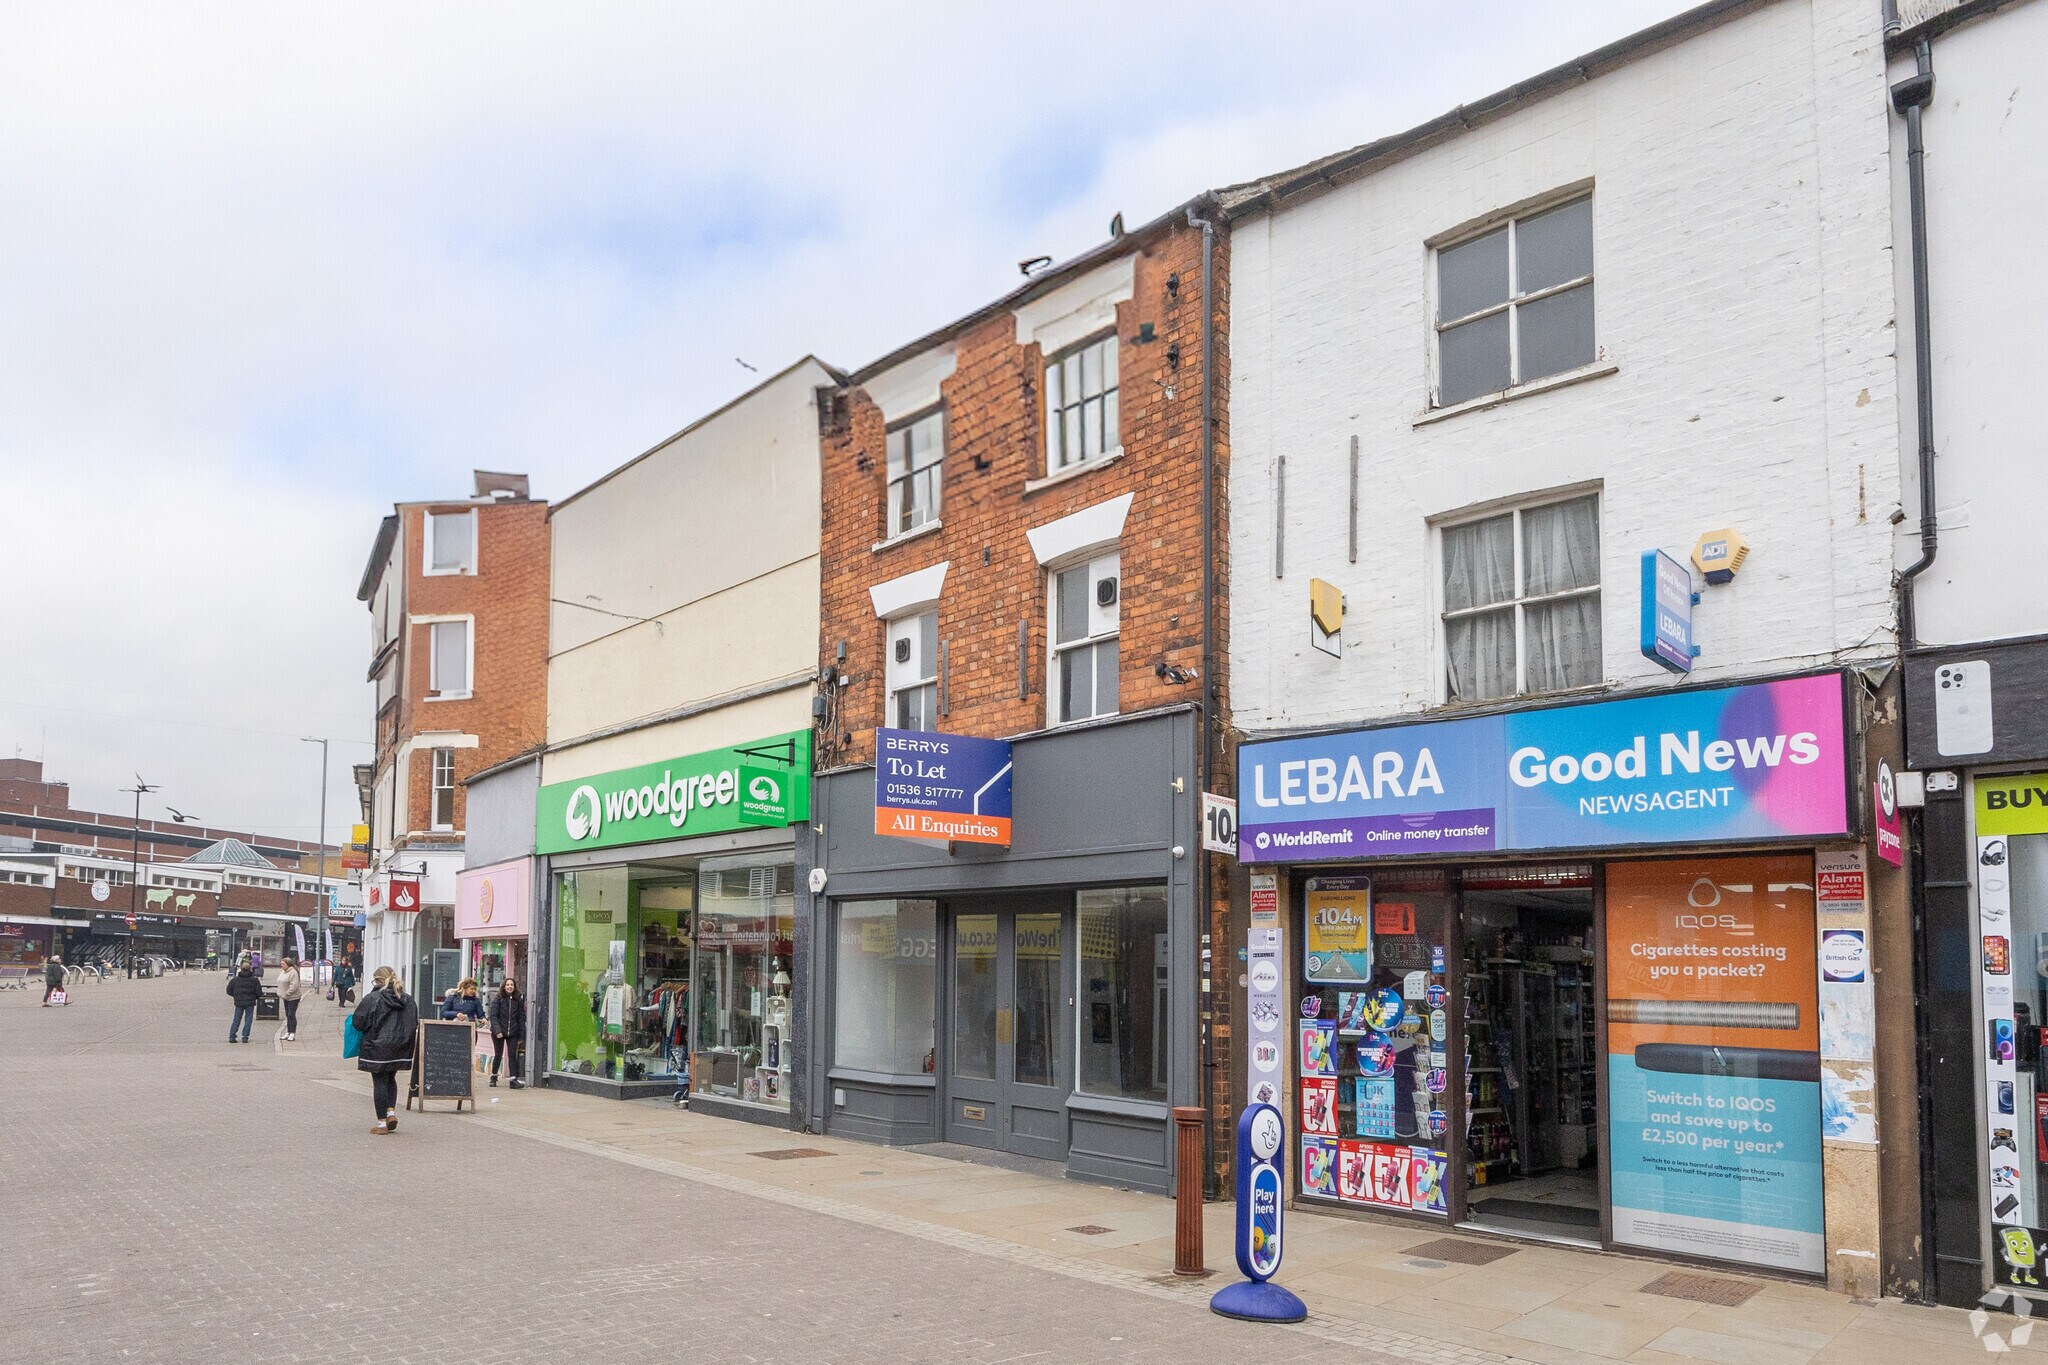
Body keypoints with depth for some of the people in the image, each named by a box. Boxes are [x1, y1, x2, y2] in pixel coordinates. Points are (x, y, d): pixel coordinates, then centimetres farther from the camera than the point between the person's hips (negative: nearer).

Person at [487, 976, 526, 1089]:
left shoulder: (518, 1000, 7)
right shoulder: (497, 999, -1)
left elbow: (521, 1018, 8)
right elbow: (493, 1015, -7)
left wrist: (522, 1035, 2)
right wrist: (497, 1030, -20)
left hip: (513, 1033, 2)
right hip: (499, 1033, -2)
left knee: (513, 1055, -5)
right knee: (498, 1055, 7)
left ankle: (514, 1080, -7)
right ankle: (493, 1077, 26)